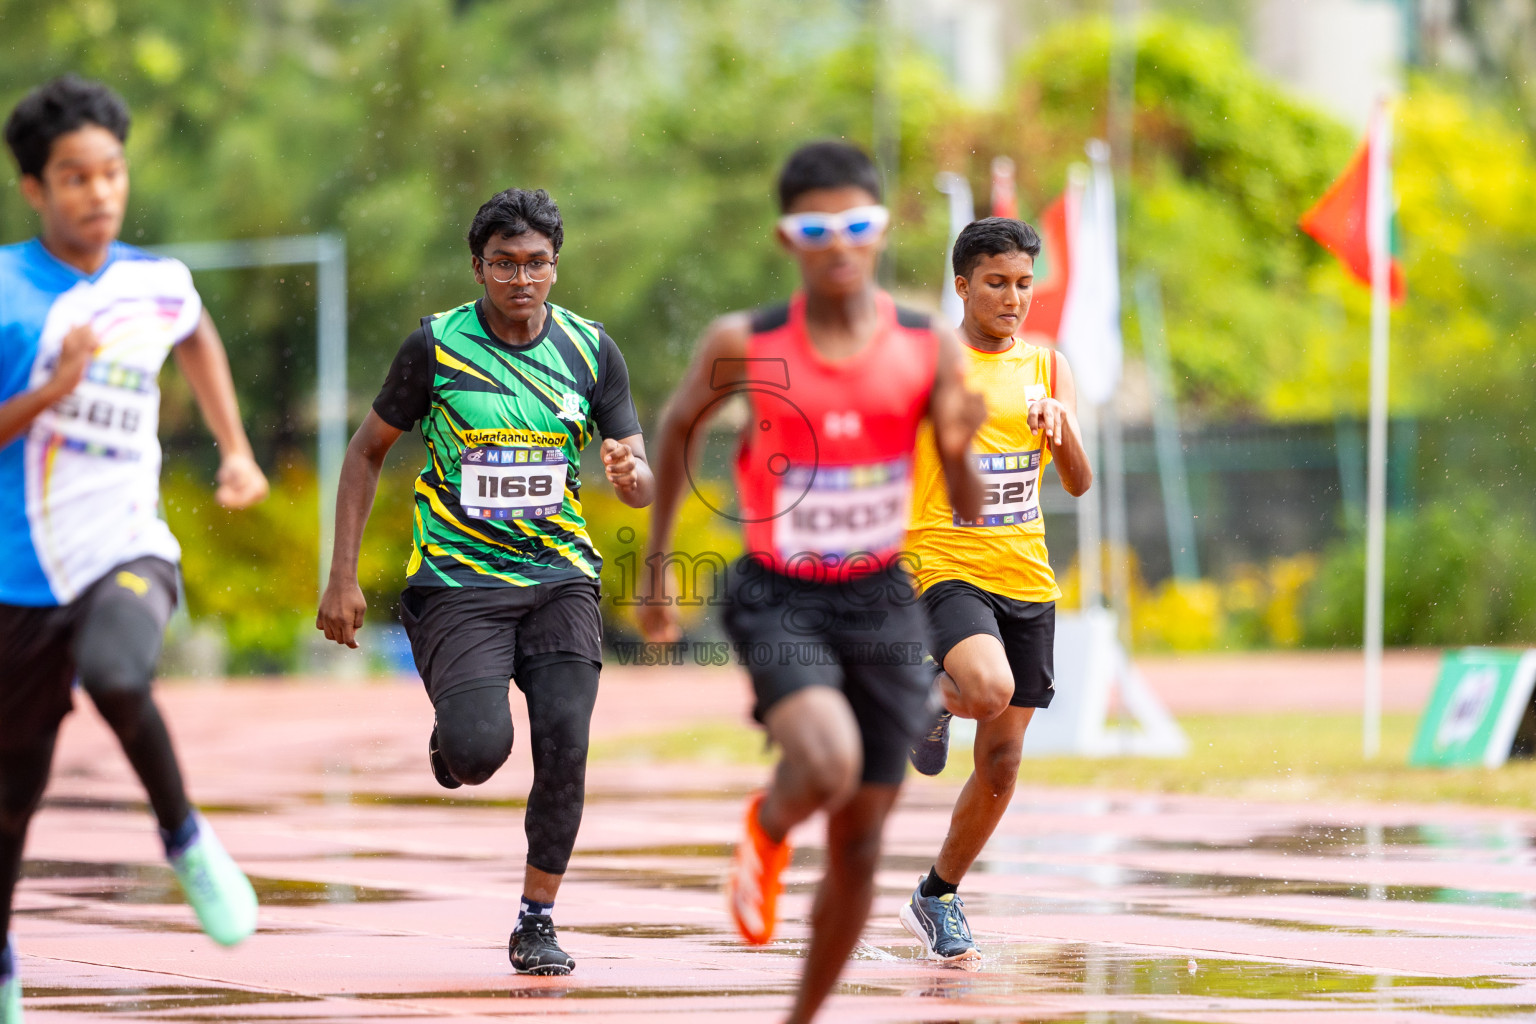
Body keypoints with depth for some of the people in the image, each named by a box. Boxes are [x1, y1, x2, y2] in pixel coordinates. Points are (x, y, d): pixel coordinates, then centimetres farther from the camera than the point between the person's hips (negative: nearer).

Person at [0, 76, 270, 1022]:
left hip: (126, 547, 0)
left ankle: (186, 839, -9)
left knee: (115, 675, -34)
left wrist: (236, 450, 24)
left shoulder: (159, 286, 4)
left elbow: (198, 338, 30)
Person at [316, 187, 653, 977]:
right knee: (482, 745, -21)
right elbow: (367, 452, 4)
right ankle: (450, 744, 18)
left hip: (560, 577, 2)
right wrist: (342, 578, -2)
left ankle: (537, 920, 2)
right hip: (458, 580, -2)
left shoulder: (590, 350, 1)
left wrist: (630, 473, -20)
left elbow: (641, 483, 6)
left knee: (565, 740, -15)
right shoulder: (437, 346, -6)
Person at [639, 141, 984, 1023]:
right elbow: (679, 427, 10)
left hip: (882, 603, 3)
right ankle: (767, 829, 7)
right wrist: (656, 569, 14)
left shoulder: (929, 350, -7)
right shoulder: (743, 346, -10)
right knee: (827, 765, -30)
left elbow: (971, 512, -3)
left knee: (859, 848, 7)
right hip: (780, 598, -3)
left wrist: (961, 452, -26)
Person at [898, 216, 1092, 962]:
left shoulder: (1045, 367, 9)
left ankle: (938, 897, 24)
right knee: (990, 689, -33)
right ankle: (934, 700, 3)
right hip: (946, 566, -5)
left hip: (1026, 579, 5)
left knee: (1001, 761, 6)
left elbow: (1078, 483, 4)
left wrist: (1060, 424, -14)